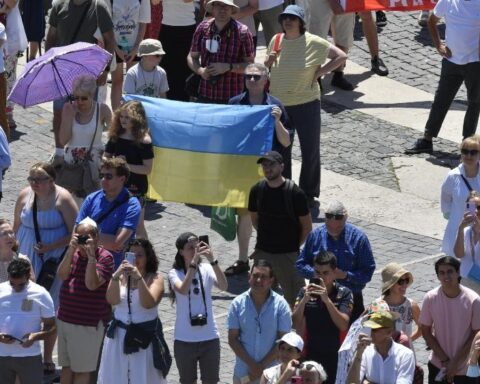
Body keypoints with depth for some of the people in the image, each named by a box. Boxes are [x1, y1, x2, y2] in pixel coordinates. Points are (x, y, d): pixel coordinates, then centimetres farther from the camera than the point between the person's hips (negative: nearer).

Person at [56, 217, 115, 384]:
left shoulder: (104, 257, -11)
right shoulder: (73, 253, 8)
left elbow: (92, 284, -22)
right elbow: (62, 275, -8)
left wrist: (91, 255, -25)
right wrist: (71, 250, -16)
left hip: (88, 324, -6)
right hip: (65, 319, 6)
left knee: (81, 369, 2)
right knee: (66, 365, 15)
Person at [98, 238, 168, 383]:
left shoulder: (155, 278, -5)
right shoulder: (121, 276, 4)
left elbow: (148, 303, -20)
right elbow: (112, 300, -10)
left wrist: (139, 277, -28)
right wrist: (116, 276, -23)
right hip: (119, 336, 3)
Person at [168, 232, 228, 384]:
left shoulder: (206, 269, -4)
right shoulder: (175, 273, -7)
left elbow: (224, 286, -21)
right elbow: (183, 290, -28)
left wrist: (212, 261, -32)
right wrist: (193, 263, -34)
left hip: (210, 338, 1)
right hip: (184, 340, -1)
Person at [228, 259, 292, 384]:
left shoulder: (280, 305, -6)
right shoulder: (238, 303, -2)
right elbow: (233, 339, -2)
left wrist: (262, 366, -13)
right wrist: (251, 365, -12)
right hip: (244, 373, 2)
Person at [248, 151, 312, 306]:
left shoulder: (295, 193, -12)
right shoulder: (257, 190, -1)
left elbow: (307, 226, -3)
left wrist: (296, 247, 0)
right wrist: (266, 237, 12)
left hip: (288, 253, -4)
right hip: (262, 252, 4)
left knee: (295, 298, -1)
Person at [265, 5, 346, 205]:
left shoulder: (313, 43, -11)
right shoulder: (276, 41, 2)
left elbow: (341, 56, -8)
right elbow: (265, 69, 15)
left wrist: (319, 72, -11)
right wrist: (269, 61, -7)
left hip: (306, 104, -4)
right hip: (278, 104, 4)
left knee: (310, 151, 5)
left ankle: (309, 193, 19)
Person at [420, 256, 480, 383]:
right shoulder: (430, 298, -11)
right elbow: (426, 332, -3)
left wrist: (456, 362, -12)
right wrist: (445, 360, -9)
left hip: (466, 367, -2)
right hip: (437, 365, 2)